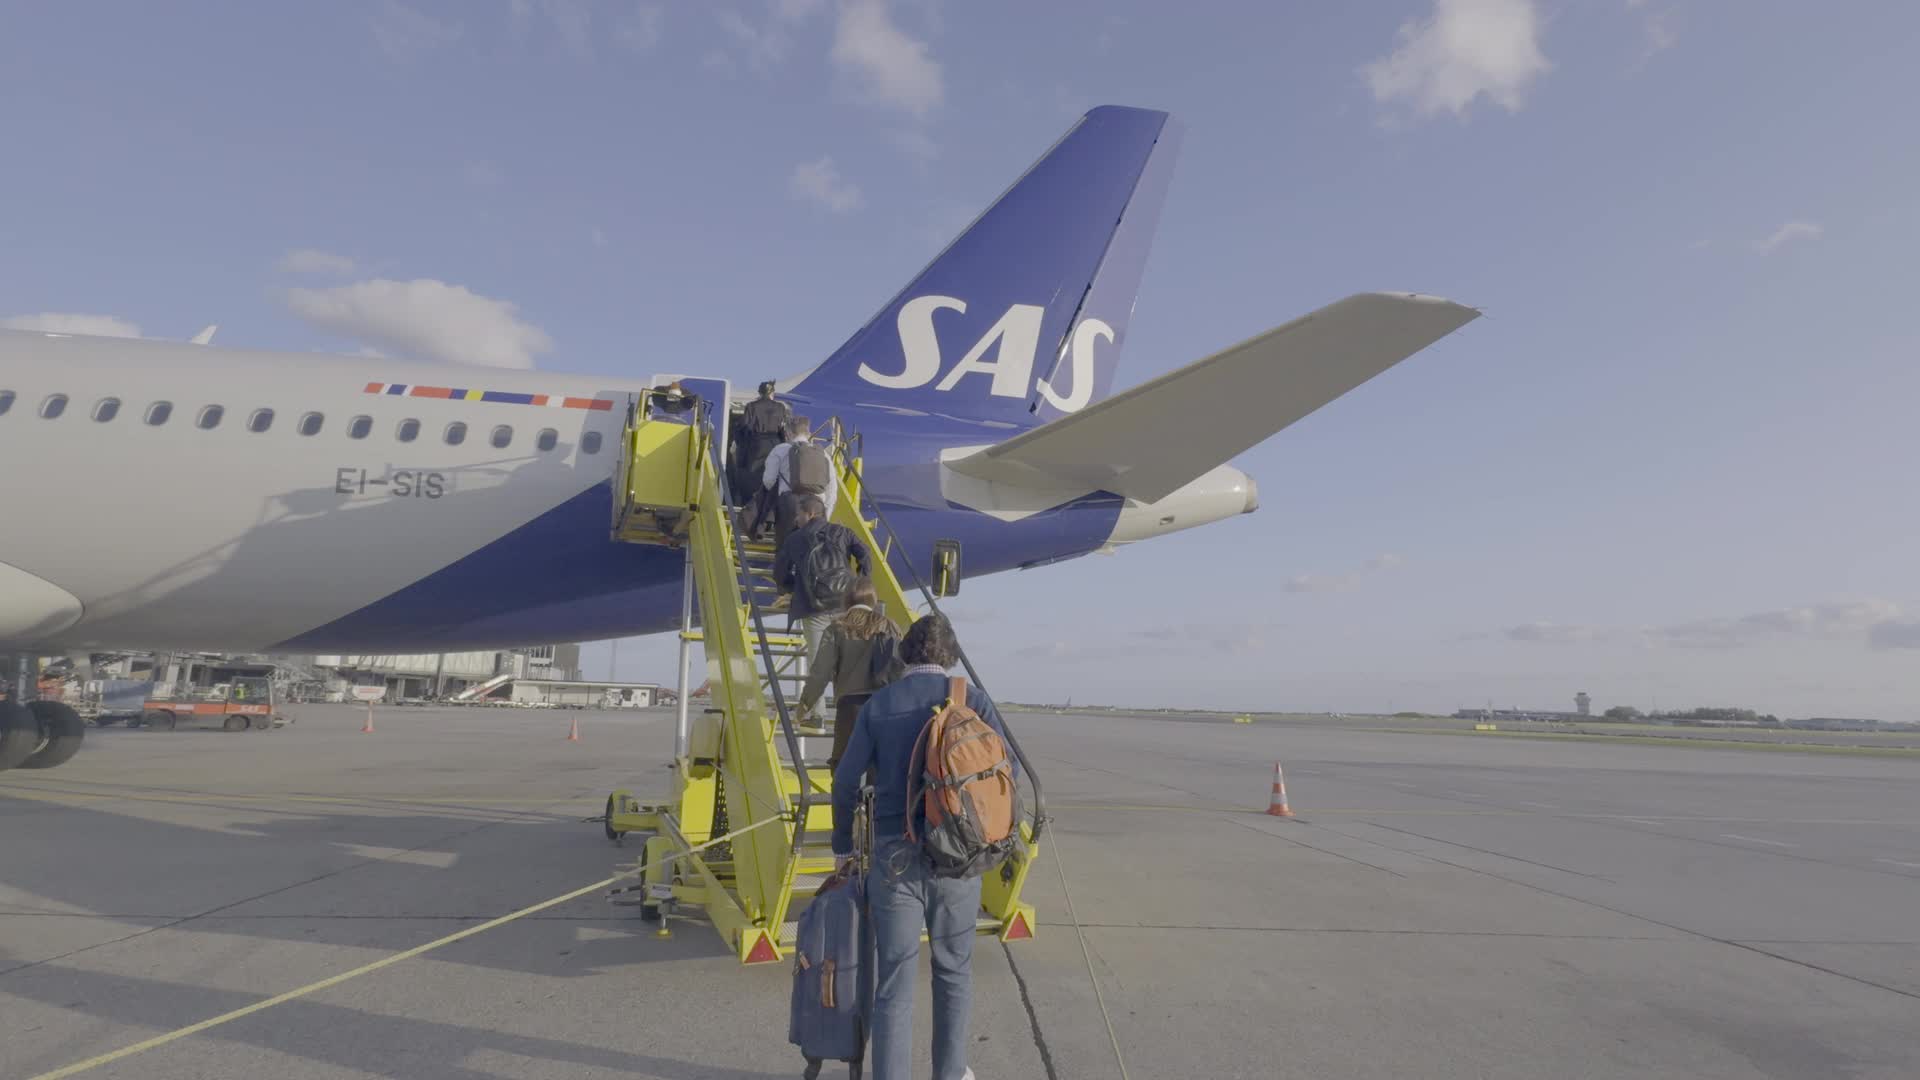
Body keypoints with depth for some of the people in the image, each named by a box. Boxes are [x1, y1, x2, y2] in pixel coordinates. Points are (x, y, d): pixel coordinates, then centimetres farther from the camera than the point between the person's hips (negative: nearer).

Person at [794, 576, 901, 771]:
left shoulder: (838, 628, 2)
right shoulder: (888, 628, 7)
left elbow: (821, 670, -2)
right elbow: (900, 669, 2)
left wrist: (806, 702, 8)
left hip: (850, 704, -2)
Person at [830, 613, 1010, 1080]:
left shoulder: (877, 705, 1)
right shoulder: (972, 700, -1)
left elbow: (846, 780, -1)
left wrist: (843, 844, 12)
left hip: (895, 854, 0)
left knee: (894, 978, 7)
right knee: (953, 970, 19)